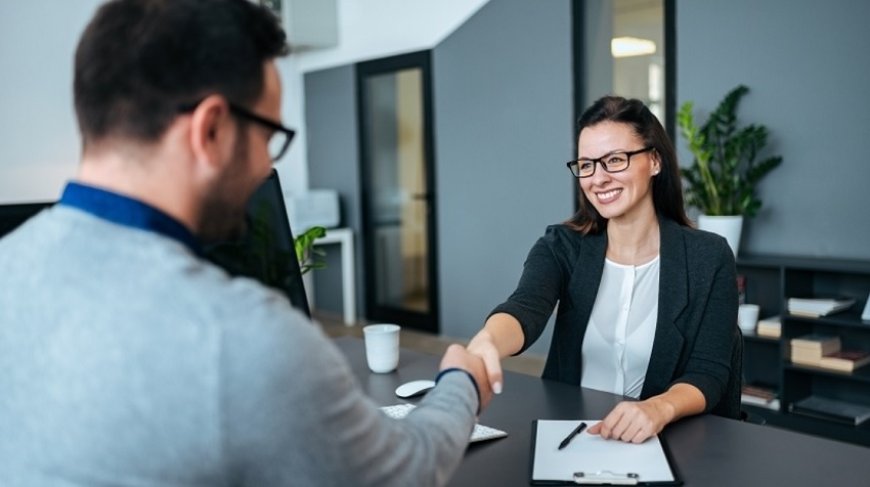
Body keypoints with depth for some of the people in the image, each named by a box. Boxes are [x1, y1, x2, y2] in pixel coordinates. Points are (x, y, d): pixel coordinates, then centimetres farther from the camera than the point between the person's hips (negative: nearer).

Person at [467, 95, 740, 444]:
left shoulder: (707, 258, -4)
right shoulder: (561, 246, -1)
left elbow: (707, 375, -8)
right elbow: (525, 310, -20)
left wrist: (660, 409, -30)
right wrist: (485, 343, -43)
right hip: (570, 437, 1)